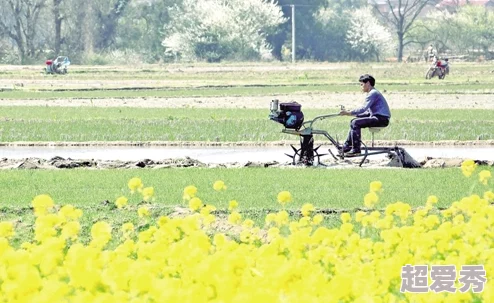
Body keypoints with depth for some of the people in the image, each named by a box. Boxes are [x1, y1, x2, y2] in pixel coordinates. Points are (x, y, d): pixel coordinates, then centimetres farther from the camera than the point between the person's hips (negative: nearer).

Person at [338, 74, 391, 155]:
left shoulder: (373, 93, -12)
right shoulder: (372, 93, 21)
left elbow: (363, 109, -21)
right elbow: (367, 111, 20)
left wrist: (349, 113, -20)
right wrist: (352, 113, 9)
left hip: (381, 119, -11)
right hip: (378, 117, 11)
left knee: (355, 123, -20)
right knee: (354, 122, 15)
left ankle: (356, 150, -18)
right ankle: (346, 147, 15)